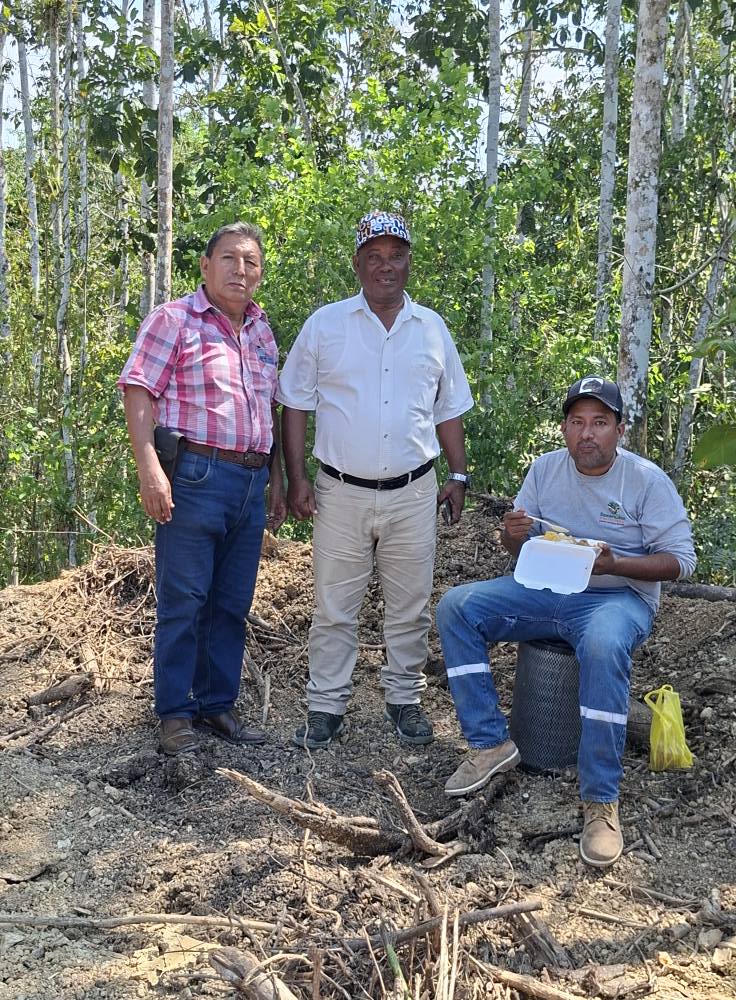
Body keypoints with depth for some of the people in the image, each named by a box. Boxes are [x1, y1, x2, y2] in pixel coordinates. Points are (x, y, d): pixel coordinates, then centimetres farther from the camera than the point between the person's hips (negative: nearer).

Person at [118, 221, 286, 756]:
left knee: (232, 605, 11)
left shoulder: (263, 330, 17)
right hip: (195, 478, -6)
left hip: (252, 484, 6)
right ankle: (175, 713, 12)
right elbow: (138, 391, -9)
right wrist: (149, 467, -20)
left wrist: (278, 479, 19)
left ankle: (218, 704, 23)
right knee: (183, 602, 0)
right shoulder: (174, 320, -2)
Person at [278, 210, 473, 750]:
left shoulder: (432, 328, 8)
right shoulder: (325, 324, 1)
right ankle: (326, 706, 18)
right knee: (334, 608, 5)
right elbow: (296, 404, 3)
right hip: (342, 492, -2)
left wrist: (459, 476, 9)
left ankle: (405, 700, 26)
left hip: (414, 493, 2)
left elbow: (448, 409, 15)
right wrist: (297, 478, -4)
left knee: (410, 606, 10)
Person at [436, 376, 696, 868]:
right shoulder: (546, 468, 6)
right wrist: (514, 535, -13)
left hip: (617, 597, -5)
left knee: (603, 646, -40)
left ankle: (601, 800, -27)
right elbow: (520, 550, 13)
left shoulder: (648, 480, -6)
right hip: (543, 590, 5)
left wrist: (613, 563, -23)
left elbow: (680, 559, -7)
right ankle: (491, 743, -10)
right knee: (455, 606, -16)